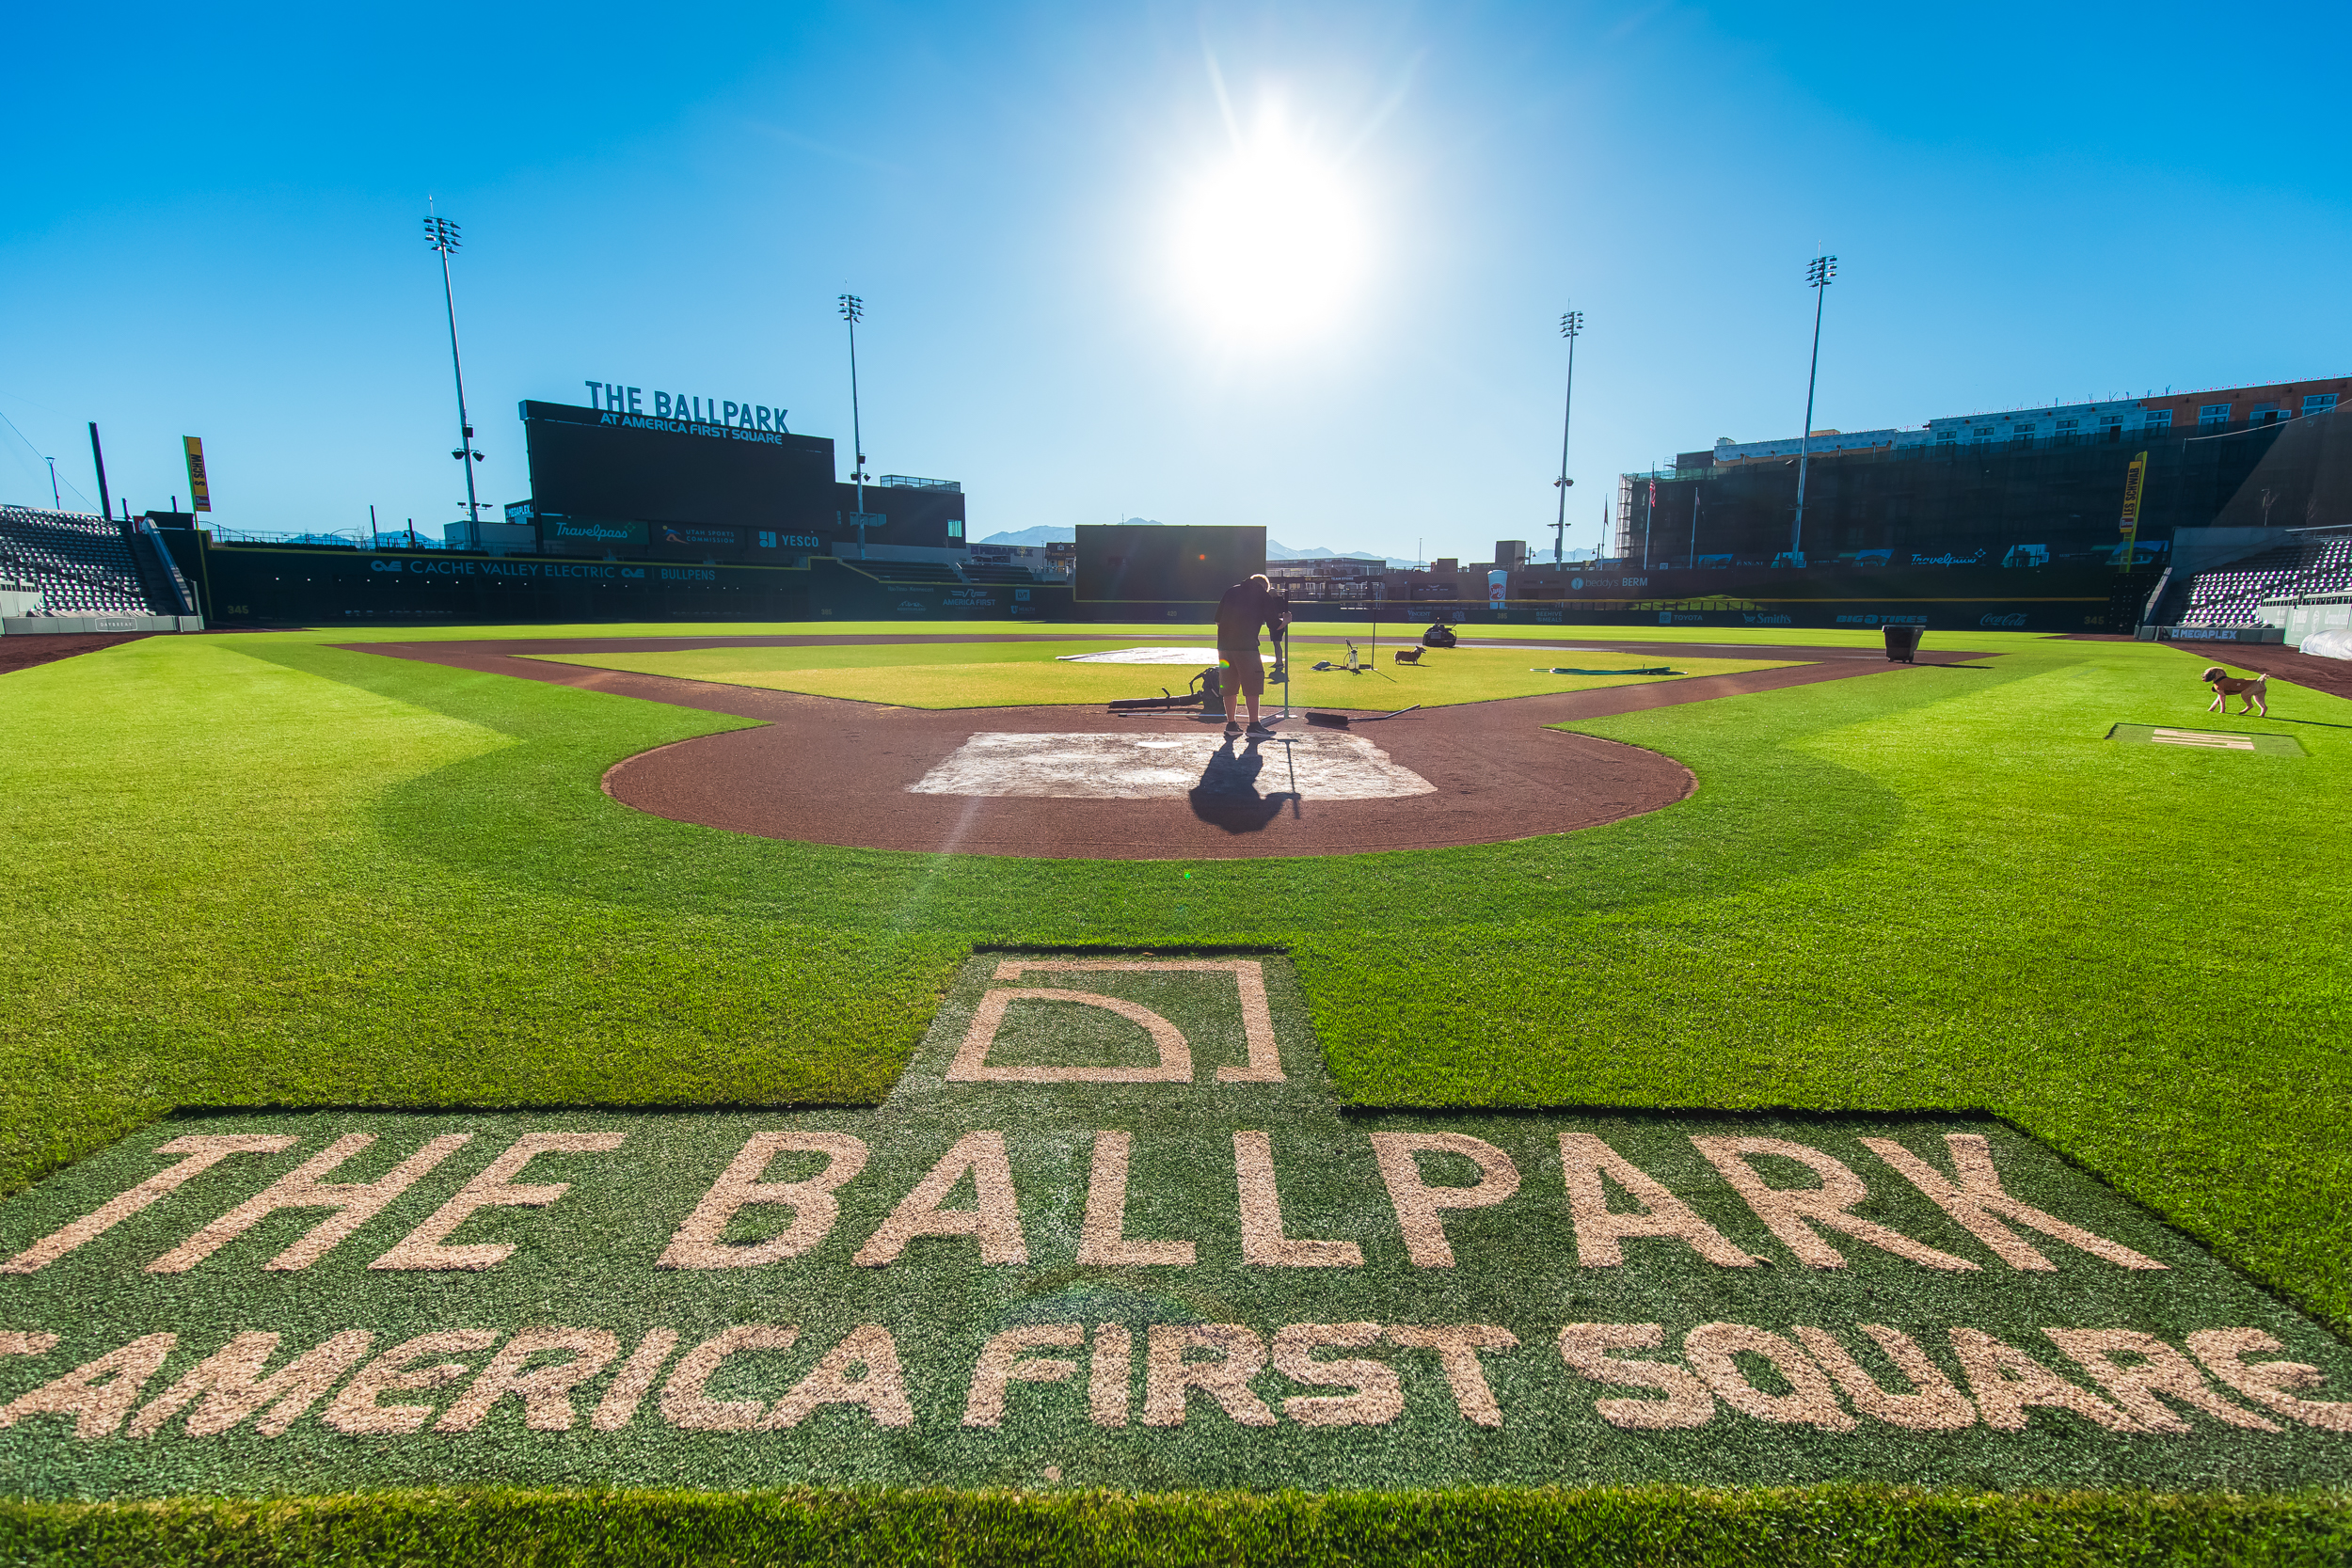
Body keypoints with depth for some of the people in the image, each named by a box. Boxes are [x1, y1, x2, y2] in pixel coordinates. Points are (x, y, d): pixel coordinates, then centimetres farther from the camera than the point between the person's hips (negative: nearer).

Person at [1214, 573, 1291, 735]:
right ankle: (1254, 725, -2)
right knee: (1253, 683, 1)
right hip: (1246, 644, -5)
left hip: (1224, 644, 5)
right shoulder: (1264, 595, 7)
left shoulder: (1231, 591, 19)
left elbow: (1218, 620, 18)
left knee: (1229, 685, 10)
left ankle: (1231, 724, 13)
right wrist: (1285, 620, 24)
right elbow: (1274, 624, 5)